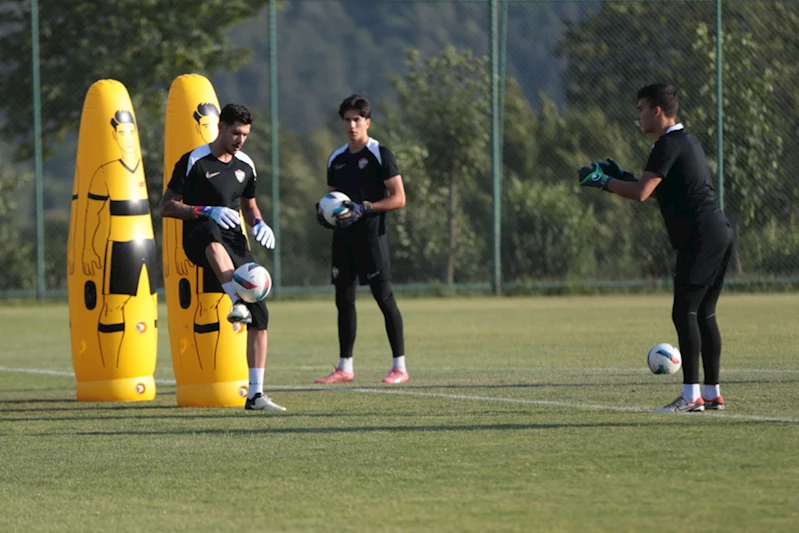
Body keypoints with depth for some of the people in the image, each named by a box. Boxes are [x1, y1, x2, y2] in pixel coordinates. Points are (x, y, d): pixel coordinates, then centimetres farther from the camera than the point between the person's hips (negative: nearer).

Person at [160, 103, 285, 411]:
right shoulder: (194, 162, -3)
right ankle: (237, 302, -56)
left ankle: (255, 395, 0)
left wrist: (259, 223, 5)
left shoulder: (245, 166, 14)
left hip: (235, 244, 6)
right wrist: (207, 211, -18)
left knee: (259, 314, -6)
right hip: (198, 243, -6)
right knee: (211, 233, -44)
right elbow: (167, 207, -5)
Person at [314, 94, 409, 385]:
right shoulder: (336, 159, 16)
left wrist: (364, 208, -18)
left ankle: (400, 366, -5)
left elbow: (398, 198, -7)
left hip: (371, 234, -6)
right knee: (344, 299, 6)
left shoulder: (380, 154, -3)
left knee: (384, 296, -8)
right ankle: (344, 368, 12)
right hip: (343, 237, 6)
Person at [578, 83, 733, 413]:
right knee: (704, 314, 13)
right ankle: (713, 394, 15)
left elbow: (641, 193, -18)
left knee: (684, 313, -10)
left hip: (700, 237, -10)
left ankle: (691, 396, -14)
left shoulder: (669, 144, -11)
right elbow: (656, 189, 29)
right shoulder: (685, 141, 21)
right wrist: (621, 175, 23)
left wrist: (603, 181, -5)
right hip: (719, 233, 10)